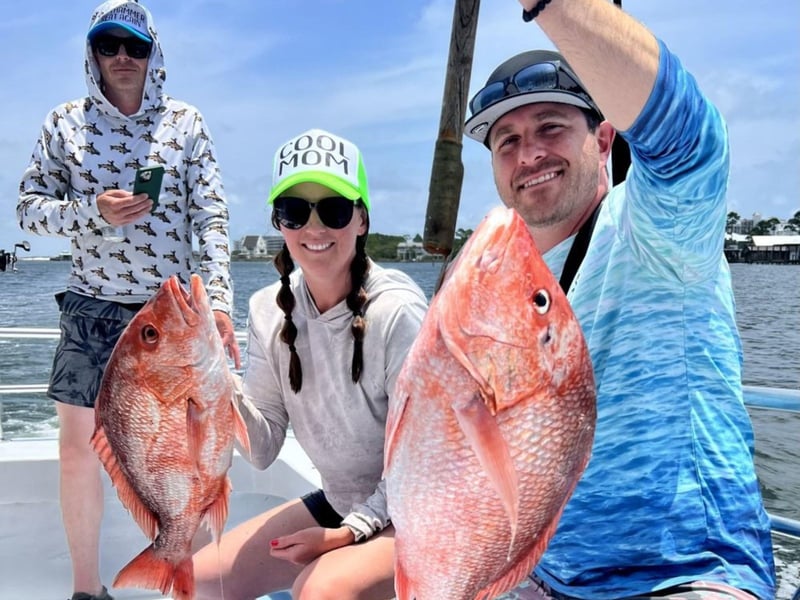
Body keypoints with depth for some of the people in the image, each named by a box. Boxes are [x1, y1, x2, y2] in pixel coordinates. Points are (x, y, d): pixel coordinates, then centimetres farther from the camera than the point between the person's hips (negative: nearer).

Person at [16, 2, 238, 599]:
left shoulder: (185, 121, 4)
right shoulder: (66, 122, 5)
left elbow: (211, 213, -2)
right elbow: (29, 208, 5)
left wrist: (219, 299, -13)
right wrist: (93, 211, -15)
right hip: (94, 307, 1)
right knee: (77, 447, 2)